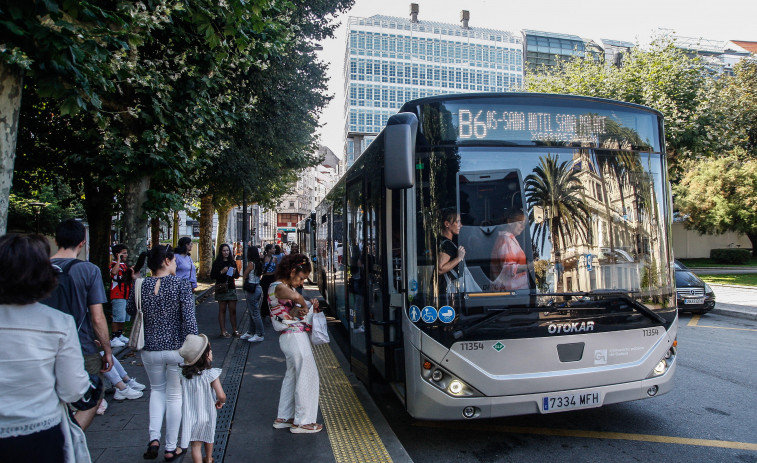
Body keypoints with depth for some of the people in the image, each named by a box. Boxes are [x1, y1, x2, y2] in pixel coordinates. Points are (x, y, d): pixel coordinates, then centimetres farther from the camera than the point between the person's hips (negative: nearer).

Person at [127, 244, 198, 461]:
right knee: (174, 395, 13)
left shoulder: (142, 285, -4)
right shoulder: (181, 284, -13)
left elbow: (130, 311, 14)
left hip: (150, 349, 3)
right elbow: (189, 319, -17)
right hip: (176, 348, -3)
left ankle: (154, 438, 12)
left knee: (157, 390, 25)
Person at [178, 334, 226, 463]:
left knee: (196, 445, 10)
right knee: (209, 438, 26)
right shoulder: (211, 374, -23)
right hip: (207, 414, 0)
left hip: (190, 416, 1)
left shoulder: (184, 374, -12)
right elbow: (221, 395, -27)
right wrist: (221, 402, -5)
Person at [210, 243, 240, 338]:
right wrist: (221, 272, -17)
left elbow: (237, 276, 17)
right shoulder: (217, 263, -1)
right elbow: (212, 276, -5)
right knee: (222, 310, 2)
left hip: (231, 288, 3)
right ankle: (223, 331, 7)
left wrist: (235, 272, -4)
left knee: (233, 310, 4)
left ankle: (234, 330, 11)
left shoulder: (232, 262, 12)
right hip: (221, 289, -3)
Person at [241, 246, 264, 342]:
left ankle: (259, 334, 2)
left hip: (251, 289, -9)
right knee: (252, 312, 17)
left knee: (255, 313, -3)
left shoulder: (251, 263, -15)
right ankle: (250, 333, 26)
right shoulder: (259, 263, 7)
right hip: (258, 287, 9)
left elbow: (244, 276, -8)